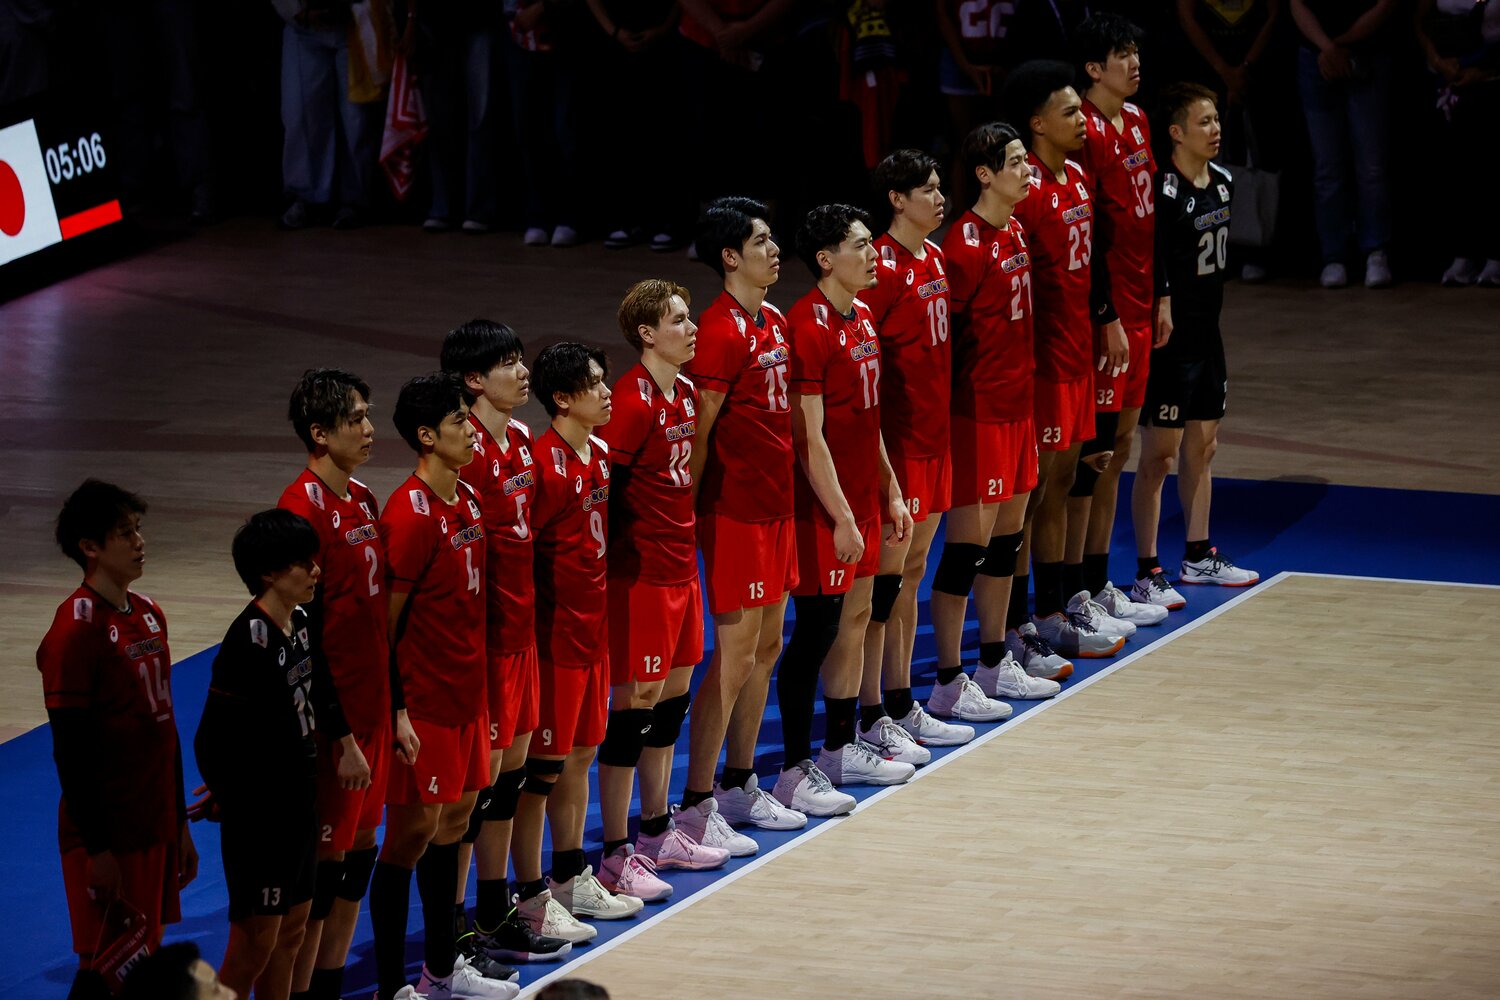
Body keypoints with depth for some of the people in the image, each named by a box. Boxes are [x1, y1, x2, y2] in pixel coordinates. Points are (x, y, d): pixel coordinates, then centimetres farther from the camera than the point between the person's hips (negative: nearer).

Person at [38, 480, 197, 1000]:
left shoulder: (149, 615, 9)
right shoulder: (77, 629, -16)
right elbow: (70, 752, -17)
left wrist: (180, 823, 18)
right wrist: (97, 848, -18)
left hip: (155, 827, 8)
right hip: (108, 834, -8)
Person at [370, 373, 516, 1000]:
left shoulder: (467, 501, 8)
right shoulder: (410, 514, -19)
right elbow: (385, 619, -18)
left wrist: (478, 683, 16)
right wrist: (394, 710, -18)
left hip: (467, 691, 9)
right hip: (423, 698, -9)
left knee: (452, 823, 16)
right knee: (412, 834, -2)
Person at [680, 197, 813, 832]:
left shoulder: (773, 322, 10)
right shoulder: (721, 332, -18)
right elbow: (697, 434, -18)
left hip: (775, 504, 9)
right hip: (736, 511, -9)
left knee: (767, 646, 15)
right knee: (735, 656, -5)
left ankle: (739, 785, 26)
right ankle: (696, 802, 1)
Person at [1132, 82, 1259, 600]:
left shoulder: (1221, 182, 7)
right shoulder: (1164, 192, -21)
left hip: (1207, 333, 9)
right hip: (1171, 338, -9)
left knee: (1203, 445, 17)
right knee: (1159, 454, -3)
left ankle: (1199, 556, 30)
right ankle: (1147, 573, 2)